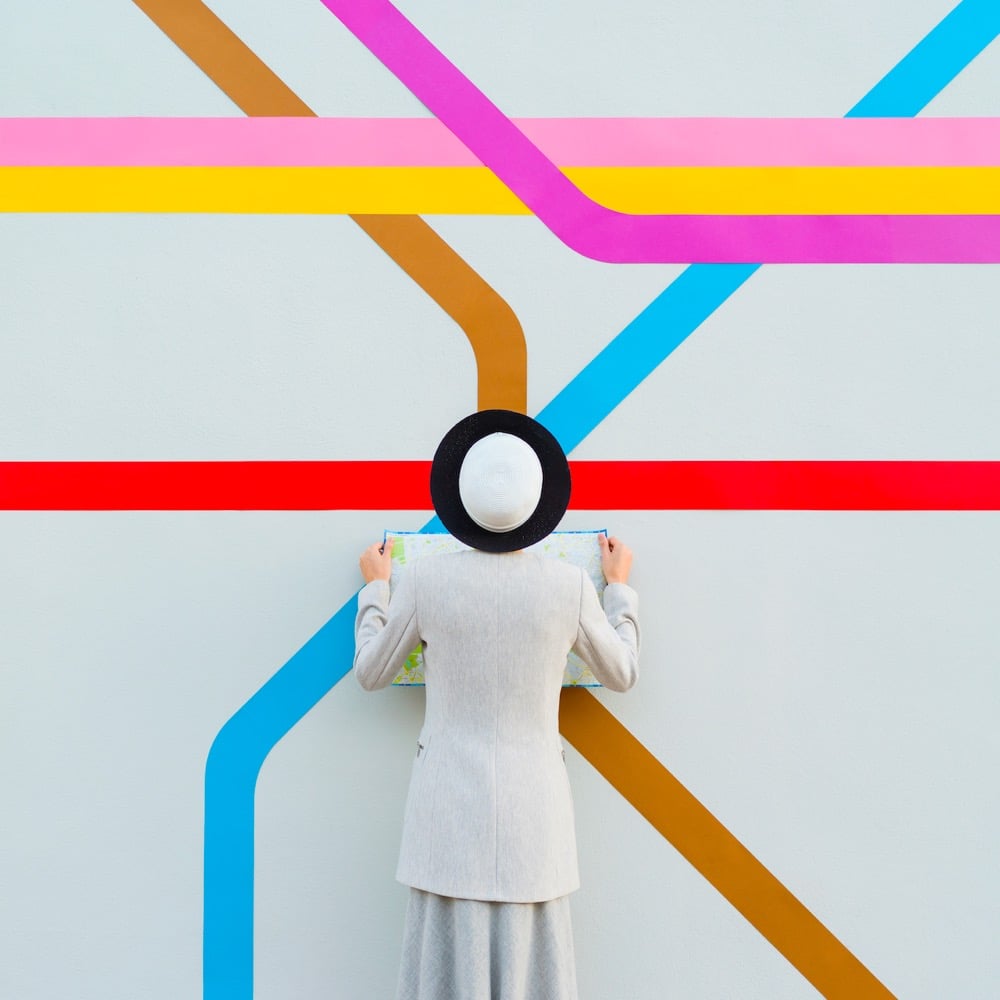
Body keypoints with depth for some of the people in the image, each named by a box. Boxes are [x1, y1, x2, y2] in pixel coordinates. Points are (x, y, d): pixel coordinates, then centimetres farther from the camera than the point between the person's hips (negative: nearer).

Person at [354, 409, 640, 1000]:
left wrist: (375, 588, 20)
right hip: (533, 804, 1)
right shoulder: (570, 586, -9)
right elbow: (622, 674, 8)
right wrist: (620, 587, 22)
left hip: (450, 802, 0)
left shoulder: (425, 581, -10)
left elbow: (371, 674, 6)